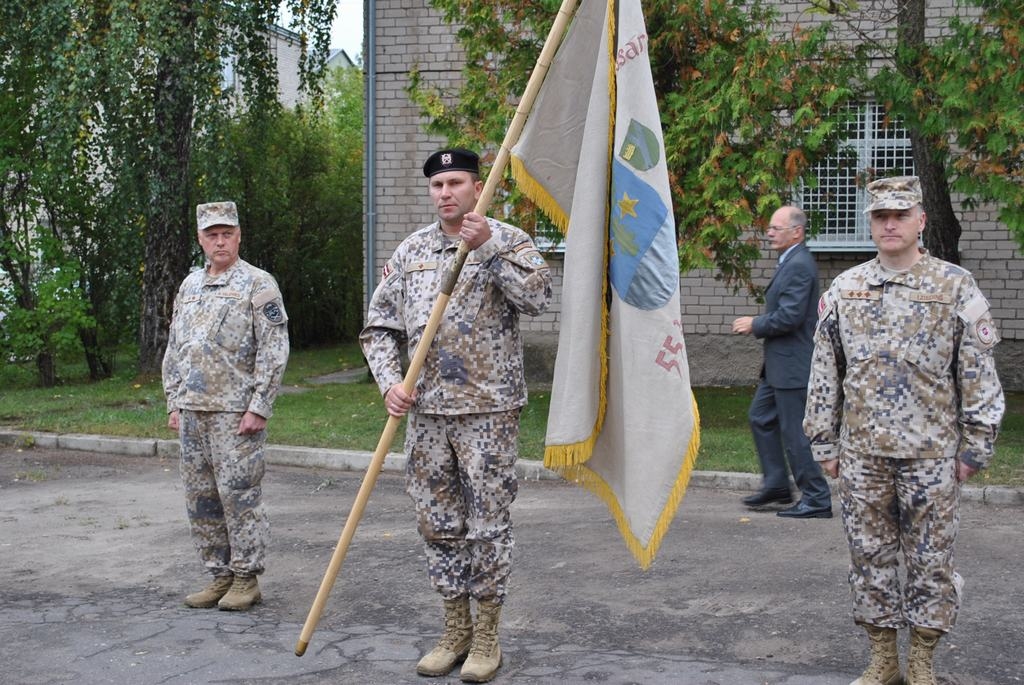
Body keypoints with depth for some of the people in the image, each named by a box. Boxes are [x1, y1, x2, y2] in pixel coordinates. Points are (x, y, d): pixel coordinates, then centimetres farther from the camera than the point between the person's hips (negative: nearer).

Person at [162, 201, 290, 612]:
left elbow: (274, 351, -10)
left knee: (239, 494, -4)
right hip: (193, 411, 7)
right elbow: (174, 350, 20)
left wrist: (258, 407, -15)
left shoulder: (258, 284, -4)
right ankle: (219, 575, 19)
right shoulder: (189, 285, 16)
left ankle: (246, 579, 5)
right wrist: (174, 403, 13)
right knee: (200, 498, 9)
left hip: (235, 411, -7)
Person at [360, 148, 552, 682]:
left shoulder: (507, 241, -1)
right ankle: (455, 631, 24)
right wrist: (390, 382, -5)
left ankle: (486, 638, 13)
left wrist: (487, 249, -22)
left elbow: (537, 297, -19)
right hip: (426, 410, 4)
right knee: (438, 523, 10)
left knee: (487, 523, 1)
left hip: (488, 408, -4)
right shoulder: (411, 251, 10)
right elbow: (379, 326, 10)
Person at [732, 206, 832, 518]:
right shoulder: (791, 263, 14)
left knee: (795, 433, -4)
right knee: (761, 417, 18)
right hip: (780, 364, 11)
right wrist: (757, 323, 11)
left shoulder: (799, 265, -19)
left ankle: (817, 500, 5)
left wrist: (754, 324, -12)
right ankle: (776, 485, 26)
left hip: (793, 365, -11)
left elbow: (789, 316, -25)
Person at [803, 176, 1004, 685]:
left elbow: (978, 373, -1)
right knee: (870, 555, 9)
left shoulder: (955, 287, -2)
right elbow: (824, 370, 9)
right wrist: (824, 443, 6)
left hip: (931, 452, -2)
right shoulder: (844, 289, 5)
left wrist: (974, 446, -3)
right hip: (862, 453, 3)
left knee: (930, 558, 5)